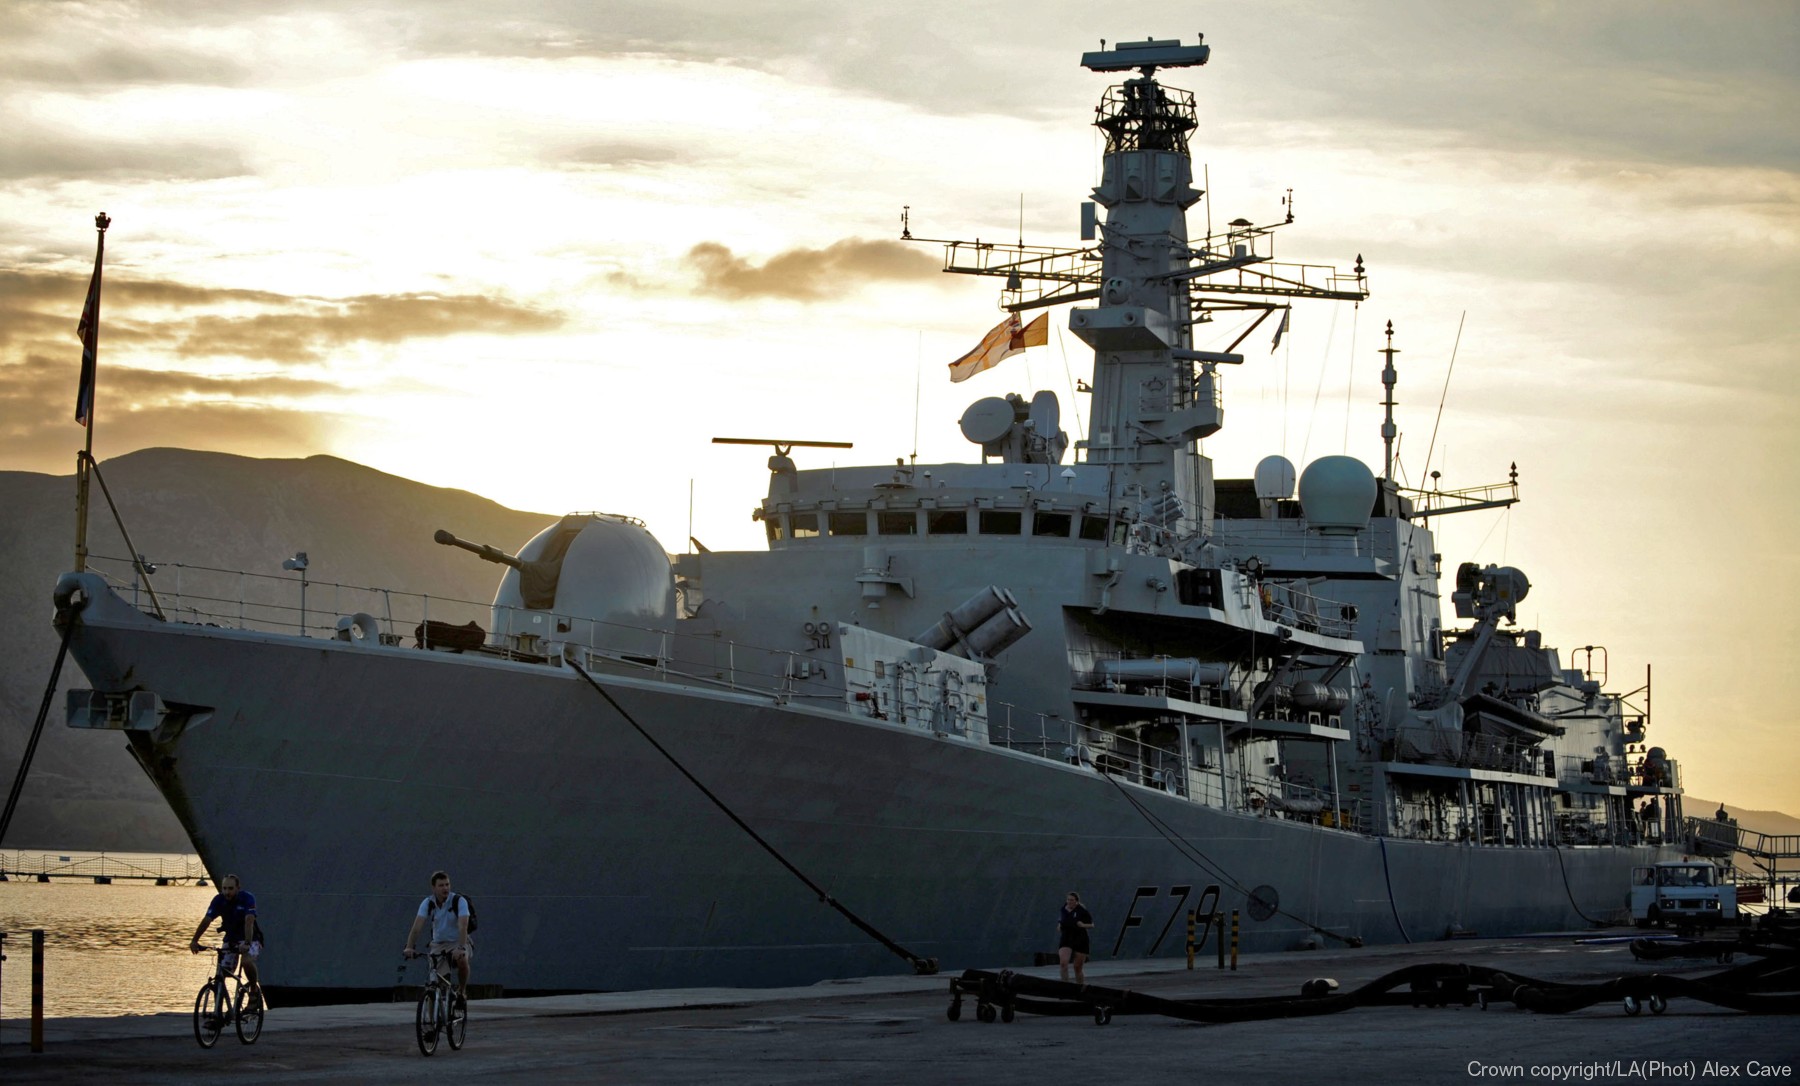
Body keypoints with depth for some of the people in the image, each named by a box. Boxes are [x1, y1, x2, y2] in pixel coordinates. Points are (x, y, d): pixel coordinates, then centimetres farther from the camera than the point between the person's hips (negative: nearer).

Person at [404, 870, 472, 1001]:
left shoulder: (459, 901, -18)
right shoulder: (428, 903, -9)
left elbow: (463, 927, -30)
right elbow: (417, 926, -19)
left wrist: (461, 948, -45)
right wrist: (409, 947, -35)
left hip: (458, 942, -3)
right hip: (438, 943, 3)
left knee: (462, 960, -34)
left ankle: (461, 991, -9)